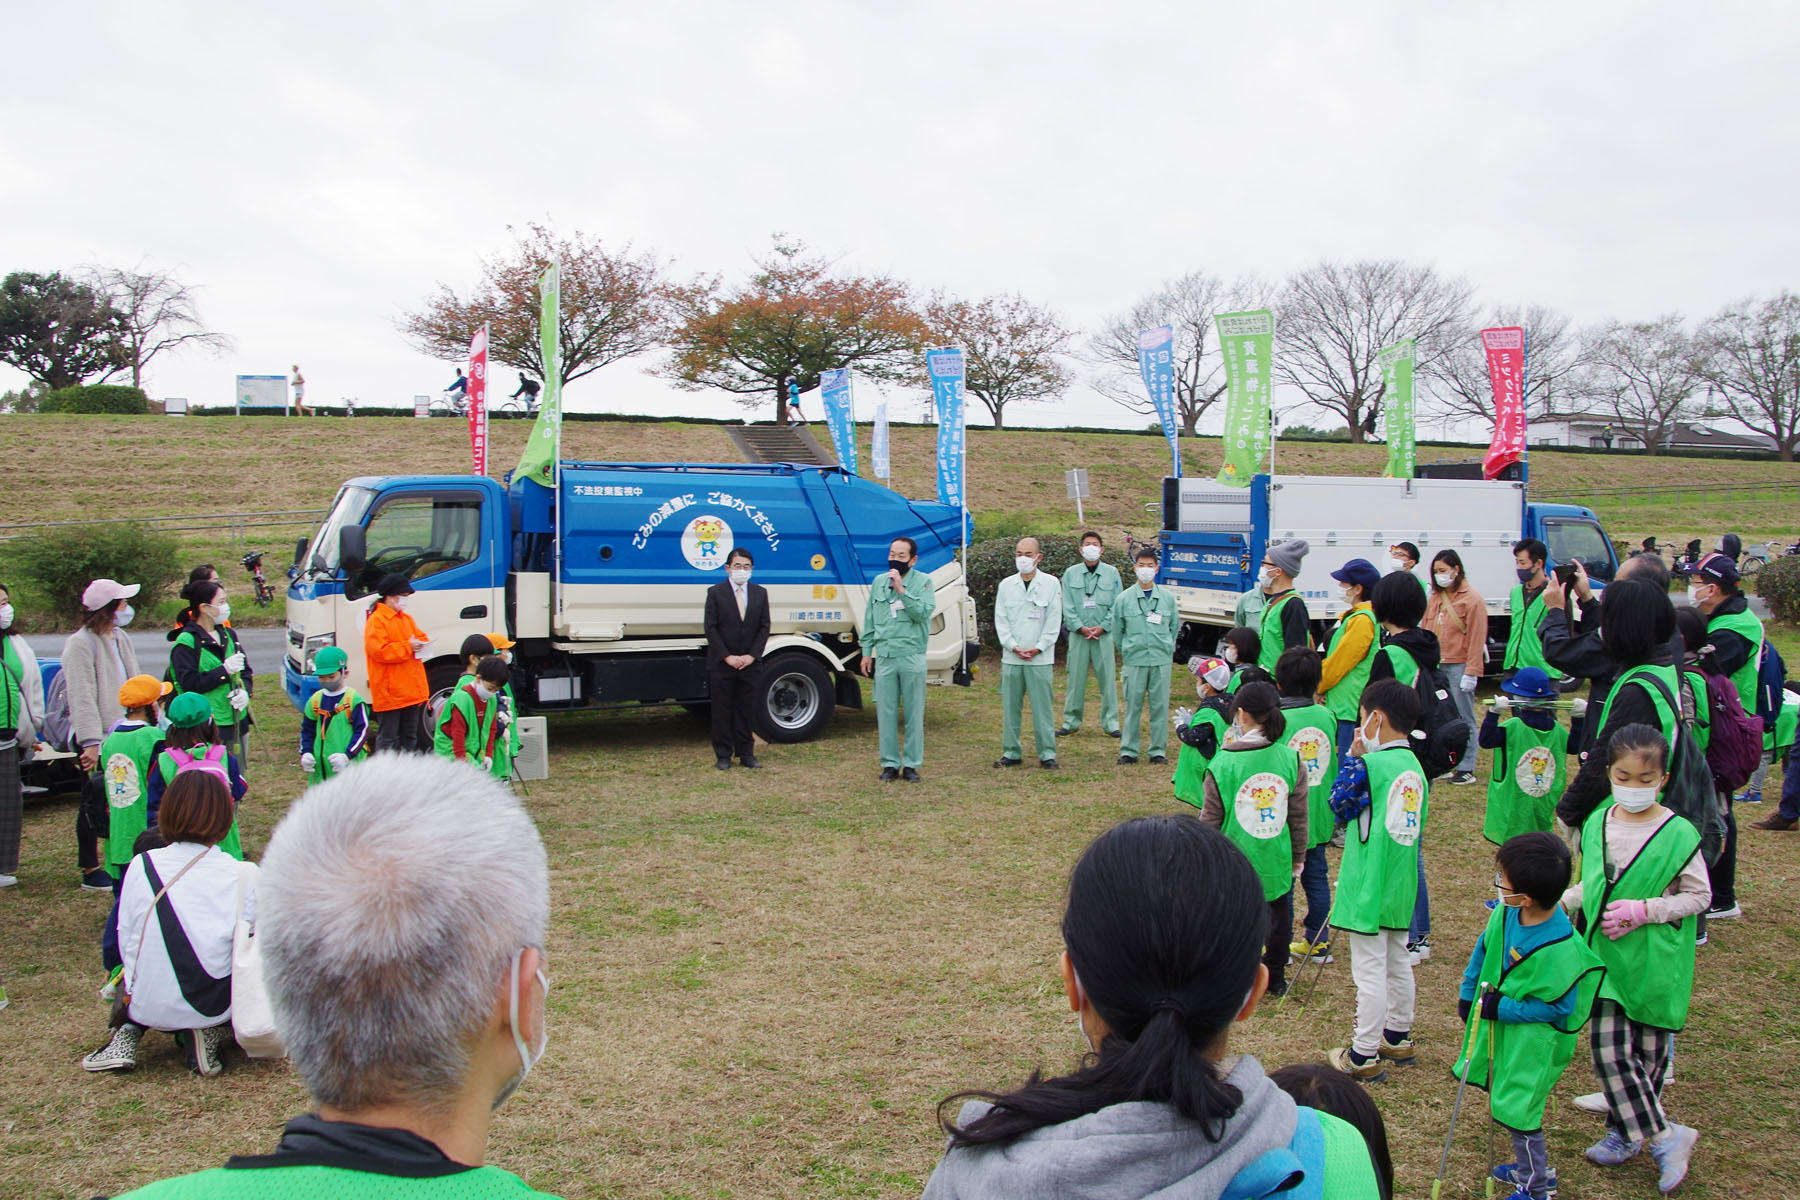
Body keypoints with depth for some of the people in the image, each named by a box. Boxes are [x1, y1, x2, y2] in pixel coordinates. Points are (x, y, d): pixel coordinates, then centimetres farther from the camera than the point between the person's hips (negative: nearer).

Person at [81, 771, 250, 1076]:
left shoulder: (142, 866, -3)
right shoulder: (242, 876, -7)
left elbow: (126, 940, 4)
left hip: (151, 1006, 3)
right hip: (217, 1004, -3)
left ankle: (128, 1033, 10)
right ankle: (210, 1034, 3)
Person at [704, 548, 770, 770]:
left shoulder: (760, 593, 7)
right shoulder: (715, 592, -1)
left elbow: (764, 627, 5)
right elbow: (711, 628, -5)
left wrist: (752, 655, -7)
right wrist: (727, 657, -13)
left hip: (749, 663, 2)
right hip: (721, 663, -2)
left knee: (746, 710, 6)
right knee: (722, 710, 3)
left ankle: (746, 753, 14)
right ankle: (723, 756, 10)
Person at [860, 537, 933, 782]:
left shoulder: (923, 582, -1)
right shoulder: (879, 582, 10)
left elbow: (923, 612, -15)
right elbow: (869, 619, 15)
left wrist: (901, 589, -18)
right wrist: (867, 651, 12)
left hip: (912, 657, -3)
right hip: (884, 658, 3)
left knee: (914, 713, 3)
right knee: (886, 713, 5)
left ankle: (911, 764, 11)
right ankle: (890, 764, 13)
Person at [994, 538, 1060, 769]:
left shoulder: (1051, 583, 2)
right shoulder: (1006, 584, 8)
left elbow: (1054, 621, 0)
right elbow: (1000, 620, 6)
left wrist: (1037, 648, -8)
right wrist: (1014, 647, -6)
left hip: (1040, 658, -2)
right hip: (1011, 657, 2)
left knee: (1042, 707, -1)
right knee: (1010, 707, 5)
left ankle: (1047, 754, 7)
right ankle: (1011, 753, 14)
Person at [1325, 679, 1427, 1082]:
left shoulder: (1370, 764, -18)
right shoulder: (1415, 767, 5)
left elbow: (1339, 803, -8)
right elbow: (1411, 821, 12)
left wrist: (1352, 757, -2)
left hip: (1369, 886, -8)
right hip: (1401, 884, 8)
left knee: (1369, 970, -2)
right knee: (1397, 963, 19)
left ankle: (1364, 1056, 5)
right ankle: (1398, 1039, 32)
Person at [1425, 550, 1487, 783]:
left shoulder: (1472, 599, -7)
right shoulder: (1435, 597, 13)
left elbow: (1477, 638, -10)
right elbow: (1426, 632, 15)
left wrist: (1471, 672, -14)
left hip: (1459, 666, -6)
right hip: (1437, 665, 7)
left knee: (1463, 718, -1)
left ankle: (1466, 768, 3)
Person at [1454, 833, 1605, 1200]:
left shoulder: (1559, 952, -33)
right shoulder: (1507, 913, -13)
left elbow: (1557, 1007, -22)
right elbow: (1485, 947, 6)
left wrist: (1503, 1009, -22)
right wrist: (1467, 994, 9)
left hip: (1532, 1042, -8)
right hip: (1499, 1025, 8)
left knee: (1515, 1108, 4)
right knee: (1504, 1100, 21)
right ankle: (1531, 1167, 44)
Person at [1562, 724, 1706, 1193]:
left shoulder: (1678, 834, -13)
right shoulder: (1597, 823, 2)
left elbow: (1699, 895, -6)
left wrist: (1644, 910, -18)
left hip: (1653, 962, -4)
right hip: (1606, 957, 4)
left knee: (1648, 1053, 7)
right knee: (1608, 1051, 1)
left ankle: (1626, 1132, 24)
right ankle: (1664, 1136, 16)